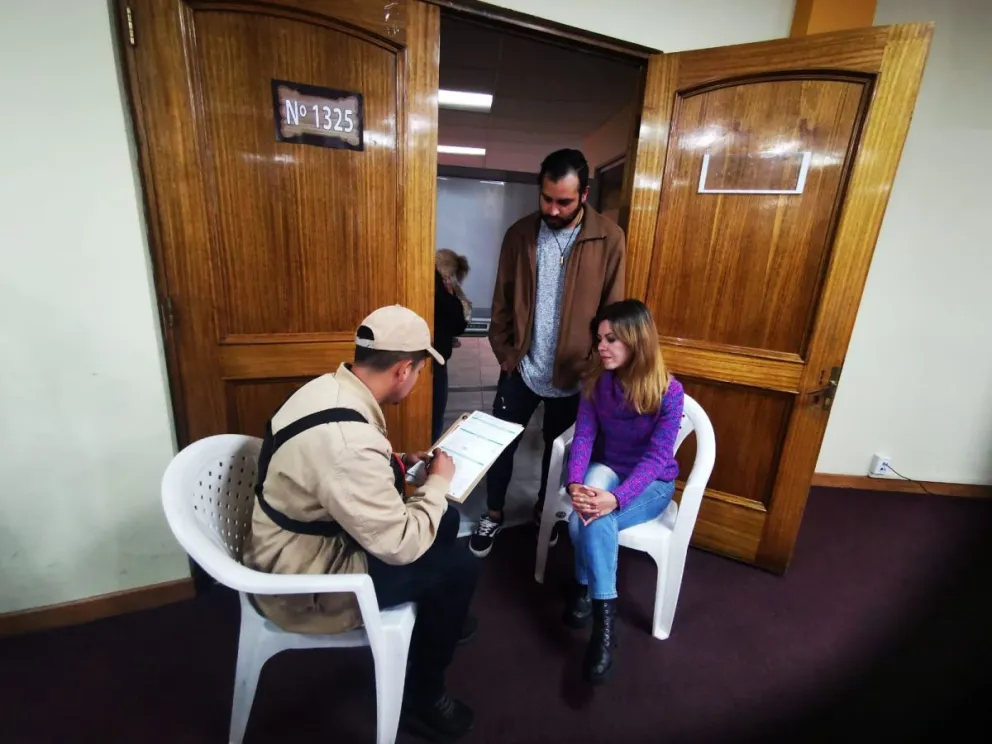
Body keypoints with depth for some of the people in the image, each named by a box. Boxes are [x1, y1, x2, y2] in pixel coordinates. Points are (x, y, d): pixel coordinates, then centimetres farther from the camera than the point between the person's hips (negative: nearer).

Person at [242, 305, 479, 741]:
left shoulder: (330, 388, -6)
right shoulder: (348, 441, -37)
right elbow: (402, 545, -28)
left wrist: (400, 464, 3)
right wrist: (438, 481, -14)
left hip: (305, 540, 9)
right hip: (304, 581, -9)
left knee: (446, 521, 12)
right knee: (459, 568, -6)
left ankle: (438, 618, 40)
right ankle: (420, 698, 20)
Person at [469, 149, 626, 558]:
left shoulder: (609, 239, -9)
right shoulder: (519, 234, -3)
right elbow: (502, 300, 2)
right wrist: (504, 351, -4)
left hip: (573, 374, -1)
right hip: (520, 368, 1)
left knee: (558, 447, 18)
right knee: (500, 443, 10)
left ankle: (545, 511, 44)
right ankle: (493, 514, 35)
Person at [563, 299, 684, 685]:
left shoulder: (669, 391, -20)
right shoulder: (597, 380, -9)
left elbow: (656, 457, -23)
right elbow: (583, 436, -12)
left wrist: (615, 498, -37)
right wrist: (576, 484, -31)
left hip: (652, 483, -3)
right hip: (606, 472, 4)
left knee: (591, 519, -31)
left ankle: (594, 604, -11)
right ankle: (597, 600, -15)